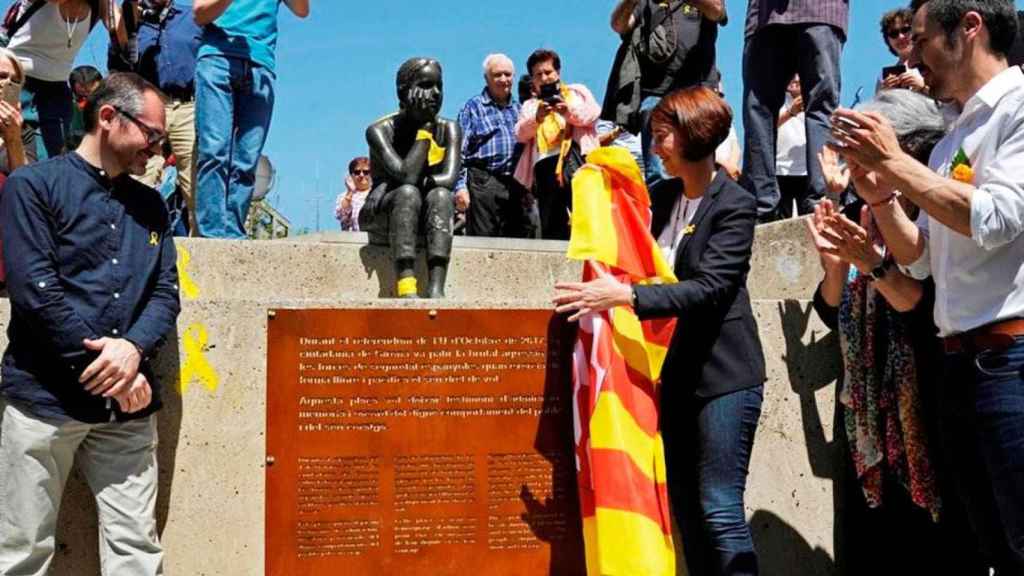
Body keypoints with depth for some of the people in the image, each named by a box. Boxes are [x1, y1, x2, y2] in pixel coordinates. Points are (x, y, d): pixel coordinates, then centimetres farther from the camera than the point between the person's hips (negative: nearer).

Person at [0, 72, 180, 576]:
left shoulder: (150, 205, 16)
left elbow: (166, 292, 10)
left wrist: (133, 348, -12)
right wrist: (108, 368, -12)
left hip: (127, 403, 5)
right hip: (44, 398, -4)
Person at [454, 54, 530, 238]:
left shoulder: (519, 109, 21)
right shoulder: (474, 107, 7)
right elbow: (460, 150, 0)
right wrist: (460, 186, -10)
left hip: (516, 186, 5)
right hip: (484, 184, -5)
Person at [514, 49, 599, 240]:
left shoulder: (577, 92, 26)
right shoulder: (530, 105, 30)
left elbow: (592, 113, 6)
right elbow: (520, 134, 11)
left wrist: (569, 111, -14)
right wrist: (536, 118, -11)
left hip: (575, 156, -2)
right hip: (545, 164, 2)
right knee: (551, 228, -5)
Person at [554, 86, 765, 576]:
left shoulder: (734, 205, -12)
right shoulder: (661, 196, 8)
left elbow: (708, 288, -22)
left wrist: (625, 295, -29)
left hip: (723, 374, -7)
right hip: (675, 372, 7)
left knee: (720, 511, -8)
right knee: (686, 510, 12)